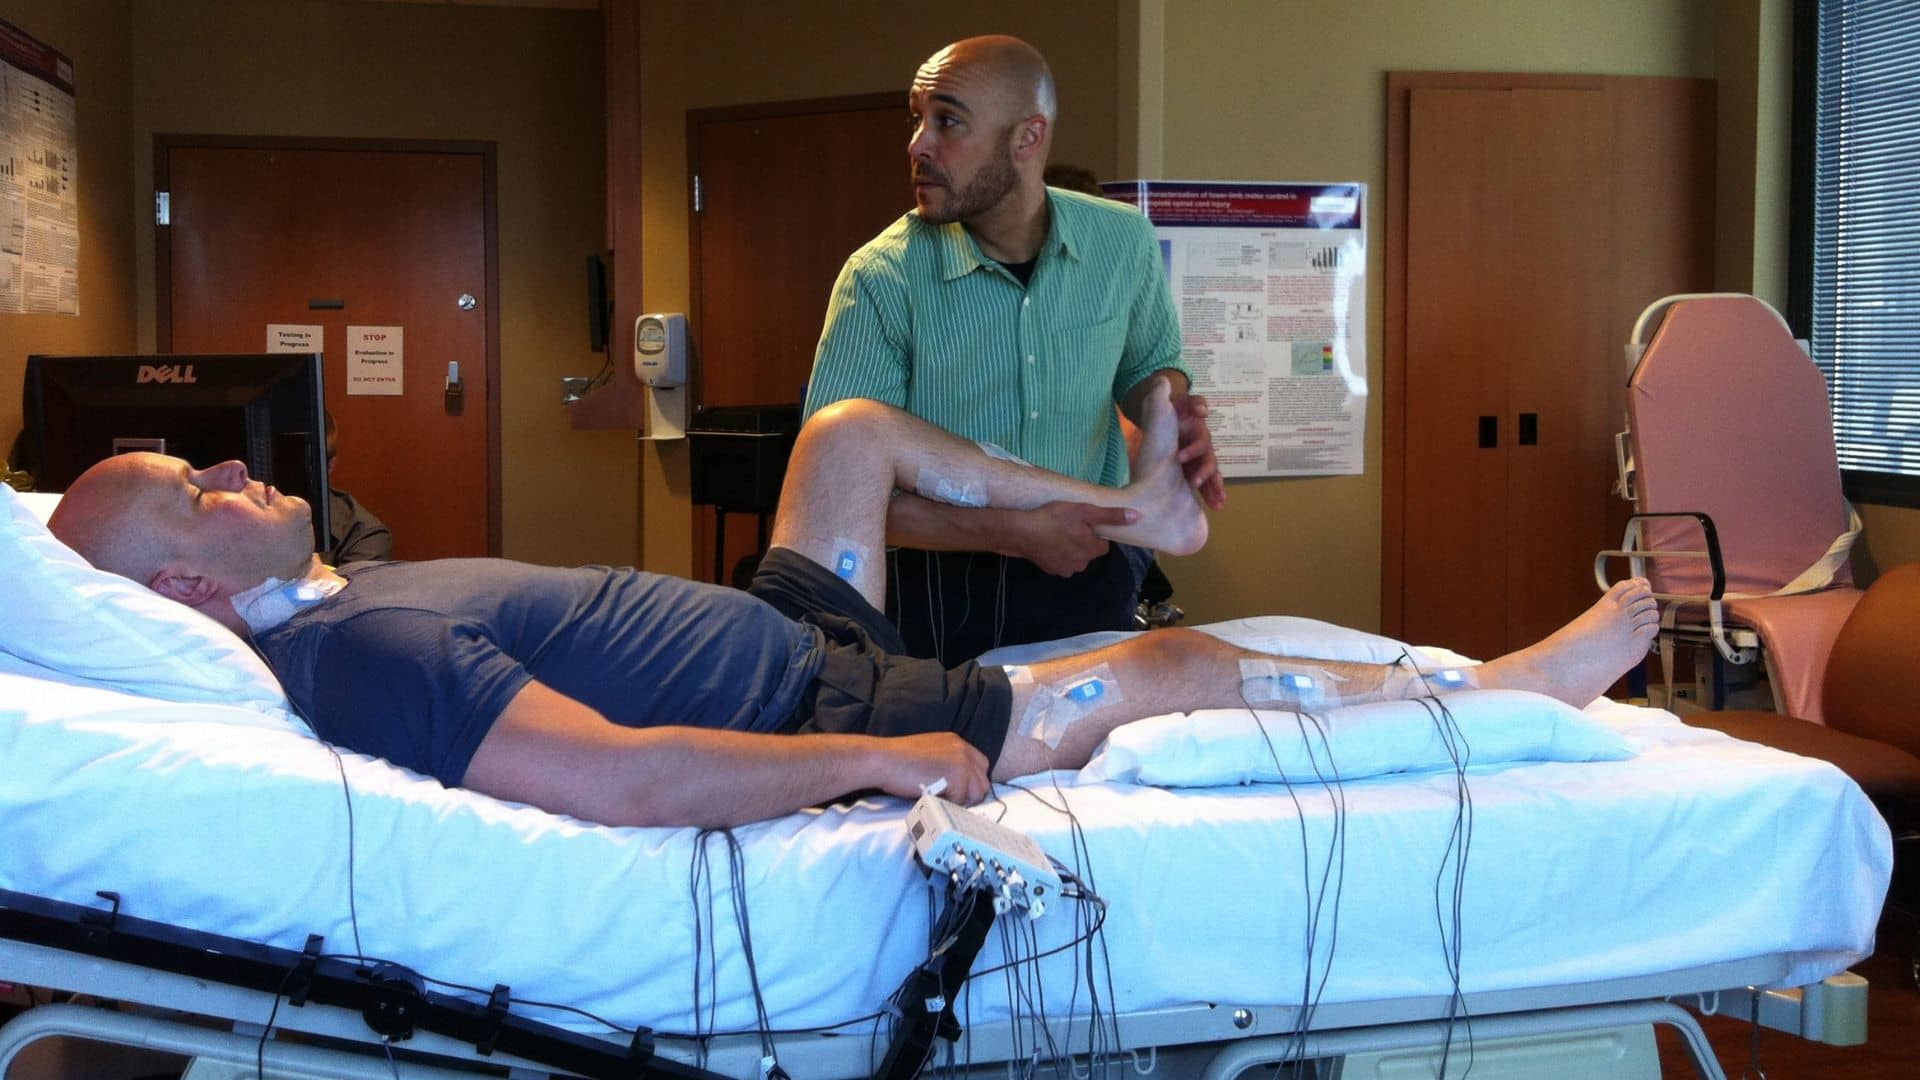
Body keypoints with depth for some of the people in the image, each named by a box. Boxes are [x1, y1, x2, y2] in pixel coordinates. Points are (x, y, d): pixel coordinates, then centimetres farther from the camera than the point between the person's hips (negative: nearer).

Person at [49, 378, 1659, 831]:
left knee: (855, 429, 21)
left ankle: (1133, 507, 38)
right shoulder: (361, 656, -28)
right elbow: (616, 779, -38)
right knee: (1180, 667, -8)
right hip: (819, 722, -10)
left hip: (795, 642, 11)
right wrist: (884, 759, -33)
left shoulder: (349, 601, 4)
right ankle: (1497, 688, 12)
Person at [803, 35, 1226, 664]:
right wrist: (1013, 533, -26)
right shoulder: (882, 279, -16)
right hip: (940, 592, -3)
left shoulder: (1124, 242, -6)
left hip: (1090, 575, 3)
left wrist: (1169, 414, -10)